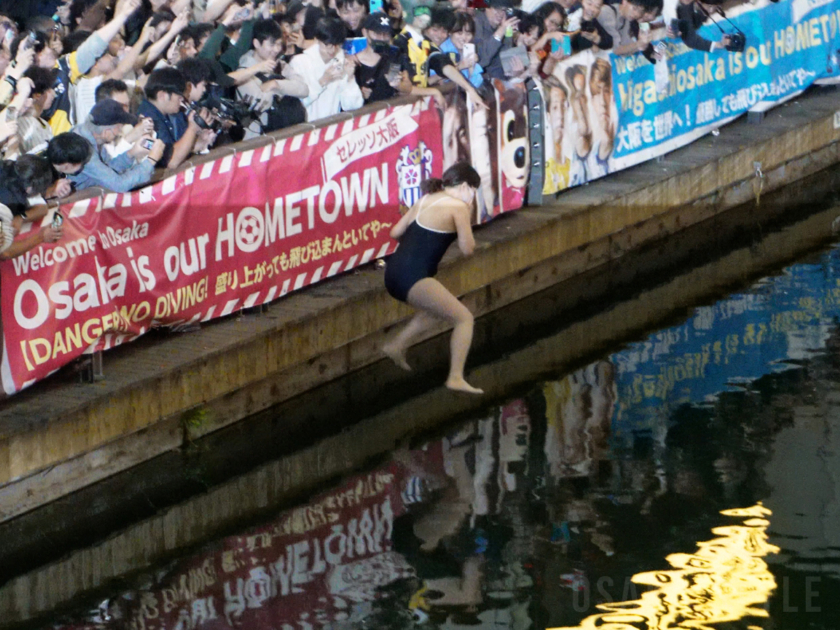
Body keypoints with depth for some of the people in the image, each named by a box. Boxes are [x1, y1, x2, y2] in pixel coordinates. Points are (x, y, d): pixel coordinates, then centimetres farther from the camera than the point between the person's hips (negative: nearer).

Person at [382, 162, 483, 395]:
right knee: (464, 318, -3)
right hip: (413, 278, -9)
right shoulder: (458, 207, -5)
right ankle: (456, 378, -9)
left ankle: (397, 346, 32)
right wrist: (467, 217, 6)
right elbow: (468, 249, -6)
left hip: (393, 272, 9)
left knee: (435, 308, 33)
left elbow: (395, 232, 17)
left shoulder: (425, 201, 17)